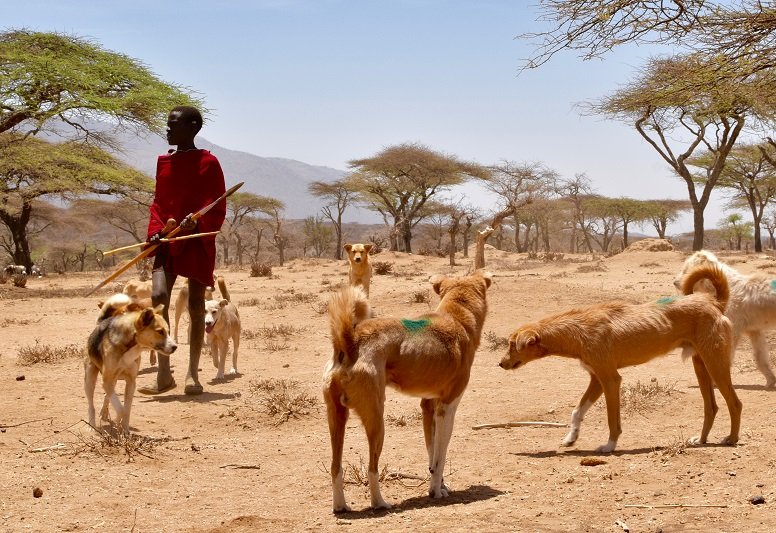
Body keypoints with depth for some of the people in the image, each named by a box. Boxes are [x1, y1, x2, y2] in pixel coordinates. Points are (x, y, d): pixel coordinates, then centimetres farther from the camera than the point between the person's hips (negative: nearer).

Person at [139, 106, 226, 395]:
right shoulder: (164, 162, 13)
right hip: (166, 241, 4)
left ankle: (192, 374, 13)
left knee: (196, 306, 2)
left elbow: (217, 208, -5)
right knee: (158, 297, -14)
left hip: (197, 242, -4)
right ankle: (164, 374, -8)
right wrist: (156, 231, -3)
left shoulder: (208, 162, -3)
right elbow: (158, 203, 15)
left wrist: (195, 222, -24)